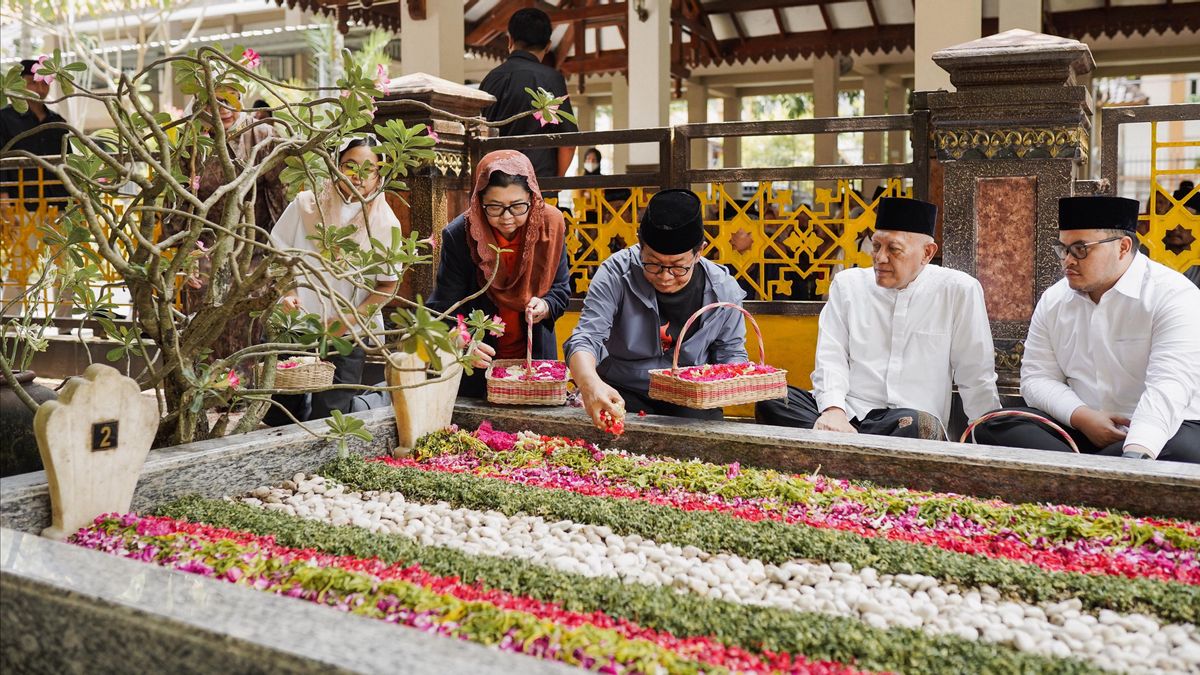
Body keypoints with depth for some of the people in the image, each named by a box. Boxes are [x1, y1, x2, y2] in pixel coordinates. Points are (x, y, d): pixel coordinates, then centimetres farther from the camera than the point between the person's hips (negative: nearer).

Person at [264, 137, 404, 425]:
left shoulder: (385, 223, -5)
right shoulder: (306, 204, -1)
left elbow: (387, 285, -1)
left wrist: (348, 320, -12)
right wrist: (287, 291, -8)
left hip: (349, 336, -1)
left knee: (327, 420, 1)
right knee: (278, 417, 8)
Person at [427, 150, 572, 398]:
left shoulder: (550, 224, -12)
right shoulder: (459, 236, -21)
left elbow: (561, 289, 0)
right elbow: (443, 309, -20)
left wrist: (545, 307, -22)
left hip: (535, 357, 3)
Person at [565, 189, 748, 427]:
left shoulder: (723, 290, -7)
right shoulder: (616, 274, -14)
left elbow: (732, 353, 8)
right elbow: (586, 338, -22)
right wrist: (590, 384, -45)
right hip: (621, 392, -1)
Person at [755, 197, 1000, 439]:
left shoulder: (958, 291, 4)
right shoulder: (847, 284, 10)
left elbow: (976, 379, 6)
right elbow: (830, 357, 1)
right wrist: (833, 409, -18)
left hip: (908, 417, -2)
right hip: (847, 411, 2)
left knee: (918, 425, -39)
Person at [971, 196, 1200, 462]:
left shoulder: (1175, 297, -11)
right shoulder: (1053, 300, 7)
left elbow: (1168, 386, -25)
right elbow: (1037, 377, 6)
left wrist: (1136, 454, -41)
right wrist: (1081, 416, -16)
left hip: (1162, 429, -4)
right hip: (1078, 428, 5)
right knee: (992, 426, -16)